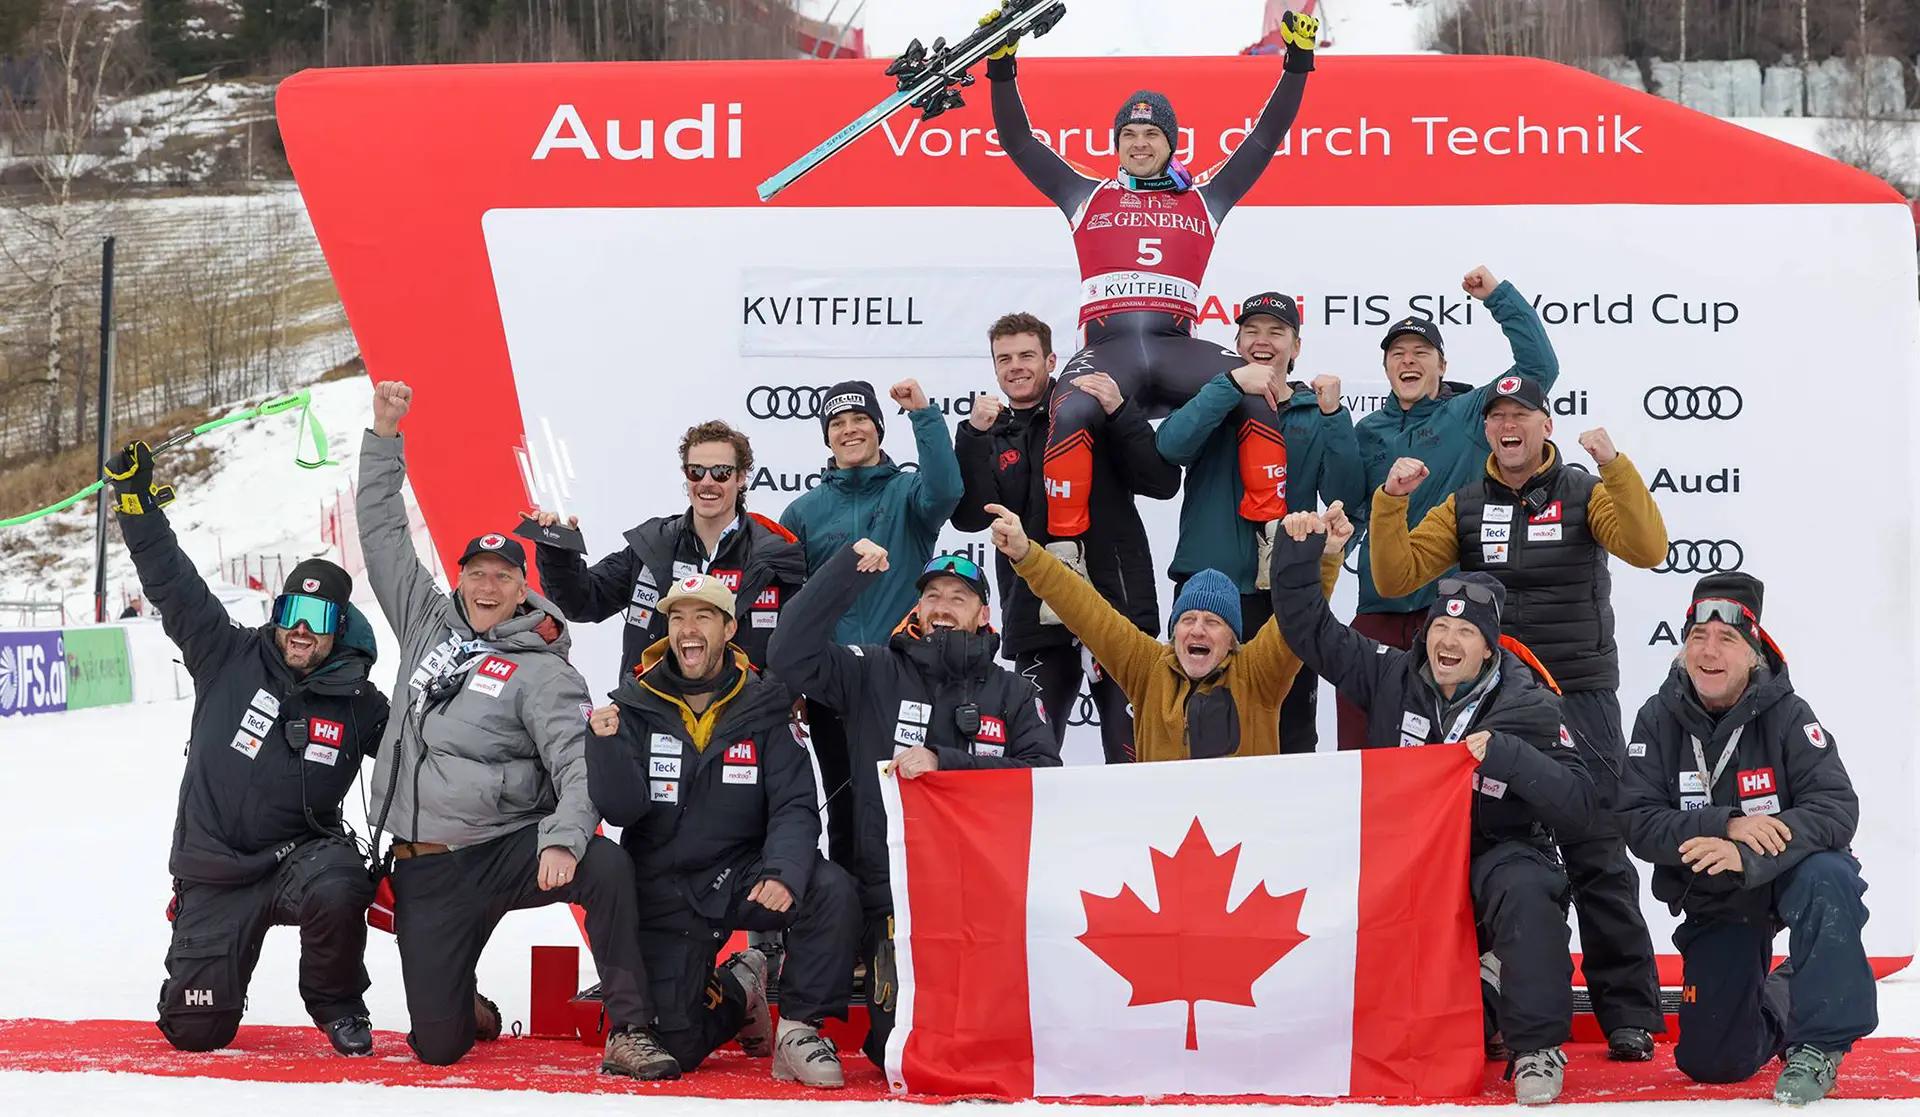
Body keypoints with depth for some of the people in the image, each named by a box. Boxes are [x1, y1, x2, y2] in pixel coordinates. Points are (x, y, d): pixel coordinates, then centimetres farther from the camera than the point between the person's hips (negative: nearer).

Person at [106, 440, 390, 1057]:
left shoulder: (359, 705, 0)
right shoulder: (230, 658, -1)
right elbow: (174, 584, -3)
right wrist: (136, 502, -9)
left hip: (302, 853, -1)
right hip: (215, 872, 1)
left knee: (336, 887, -38)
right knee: (195, 1030, -2)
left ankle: (338, 1006, -8)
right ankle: (209, 961, 38)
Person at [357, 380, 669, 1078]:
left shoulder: (541, 671, -4)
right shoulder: (429, 623, 11)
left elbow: (578, 765, -17)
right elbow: (383, 535, 16)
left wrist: (563, 839, -35)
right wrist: (384, 437, 10)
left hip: (506, 850, -3)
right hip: (425, 872, 3)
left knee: (606, 866, -36)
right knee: (437, 1047, -3)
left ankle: (628, 1034, -28)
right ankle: (463, 1009, 37)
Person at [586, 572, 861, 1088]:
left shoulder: (763, 706, -2)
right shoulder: (635, 704, -1)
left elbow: (795, 808, -10)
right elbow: (623, 809, -10)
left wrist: (783, 873, -29)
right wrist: (607, 743, -28)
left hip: (743, 875, 0)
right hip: (665, 894, 0)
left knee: (832, 891, -31)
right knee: (676, 1047, -7)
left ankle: (799, 1027, -10)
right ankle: (737, 991, 28)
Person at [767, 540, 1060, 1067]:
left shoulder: (1011, 693, 11)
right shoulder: (876, 672, 8)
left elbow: (1044, 775, -4)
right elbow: (790, 655, -5)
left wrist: (945, 763, -14)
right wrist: (848, 568, -9)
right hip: (893, 898, -1)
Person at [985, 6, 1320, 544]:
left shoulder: (1204, 198, 21)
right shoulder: (1086, 196, 21)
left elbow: (1266, 137, 22)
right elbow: (1018, 141, 21)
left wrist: (1298, 62, 16)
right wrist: (1001, 64, 13)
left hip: (1176, 348, 1)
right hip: (1106, 349, -1)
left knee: (1258, 394, -27)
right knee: (1071, 415, -34)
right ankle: (1064, 545, -25)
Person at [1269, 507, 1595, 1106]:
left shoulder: (1528, 709, -9)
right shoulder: (1391, 679, 0)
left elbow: (1577, 807, -16)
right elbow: (1309, 628, 3)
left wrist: (1505, 755, -28)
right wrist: (1296, 550, -10)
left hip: (1496, 853, -4)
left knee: (1526, 893, -35)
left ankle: (1536, 1049, -23)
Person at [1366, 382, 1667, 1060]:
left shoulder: (1585, 493, 3)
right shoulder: (1464, 507, 10)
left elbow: (1647, 550, -14)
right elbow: (1396, 577, 1)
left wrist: (1615, 469, -24)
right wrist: (1390, 502, -11)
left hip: (1579, 698, -3)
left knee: (1597, 858, -3)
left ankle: (1629, 1012, 2)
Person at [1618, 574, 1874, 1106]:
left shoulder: (1786, 713, -16)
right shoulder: (1659, 720, -9)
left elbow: (1837, 808, -26)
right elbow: (1638, 824, -16)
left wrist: (1748, 855, -39)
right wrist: (1727, 825, -32)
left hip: (1788, 875, -2)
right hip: (1713, 902, 3)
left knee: (1828, 879, -38)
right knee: (1712, 1061, -2)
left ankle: (1818, 1040, -22)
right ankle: (1771, 1006, 35)